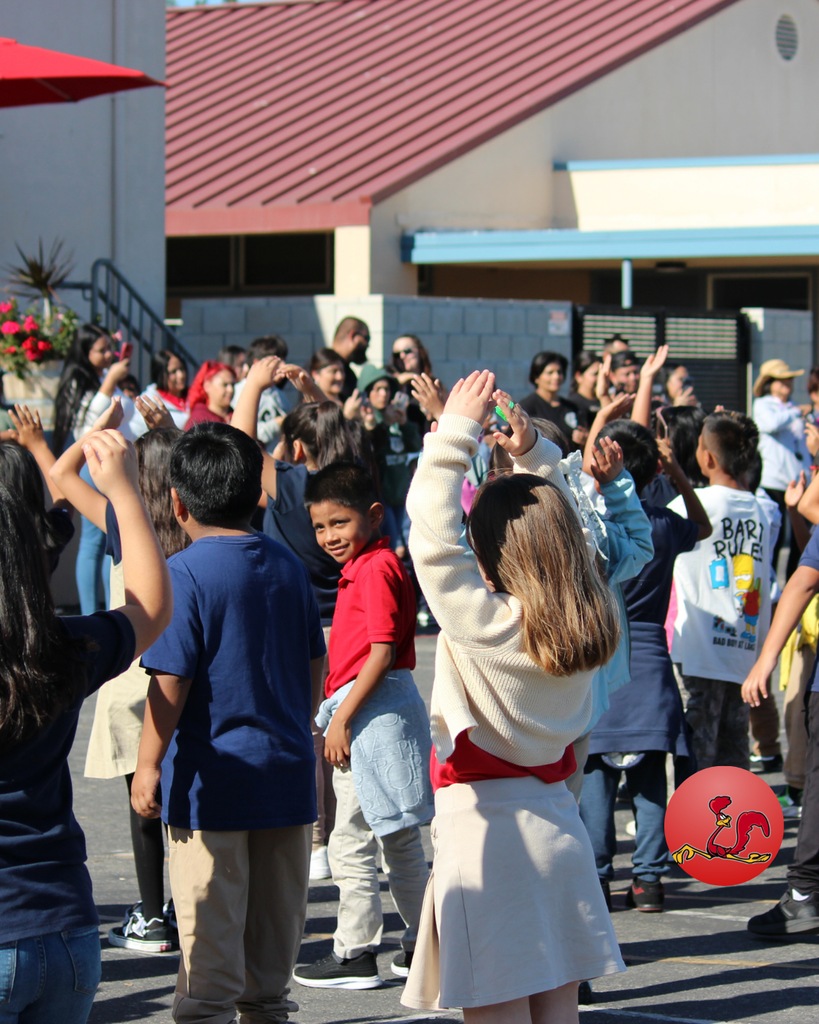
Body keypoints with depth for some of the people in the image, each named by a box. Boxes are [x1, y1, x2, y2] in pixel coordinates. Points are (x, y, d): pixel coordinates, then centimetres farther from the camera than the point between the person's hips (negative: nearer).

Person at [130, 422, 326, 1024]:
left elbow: (170, 680, -17)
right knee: (277, 913, 14)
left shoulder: (186, 573, -13)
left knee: (211, 928, 0)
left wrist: (149, 764, -10)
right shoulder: (288, 566, 6)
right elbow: (315, 665, 12)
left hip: (211, 777, -6)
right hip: (286, 771, 6)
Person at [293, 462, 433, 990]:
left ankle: (355, 953, 2)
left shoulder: (375, 570, -15)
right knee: (401, 839, 16)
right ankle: (424, 944, 23)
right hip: (384, 714, 11)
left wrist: (342, 718, -19)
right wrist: (341, 714, 20)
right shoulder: (369, 565, 16)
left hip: (372, 711, -11)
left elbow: (382, 653, -21)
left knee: (352, 841, -4)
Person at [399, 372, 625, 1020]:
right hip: (557, 820, 6)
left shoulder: (482, 621, -18)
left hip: (483, 827, -6)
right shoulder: (589, 619, -1)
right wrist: (533, 452, 6)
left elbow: (430, 537, -20)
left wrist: (456, 431, -17)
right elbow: (561, 530, 13)